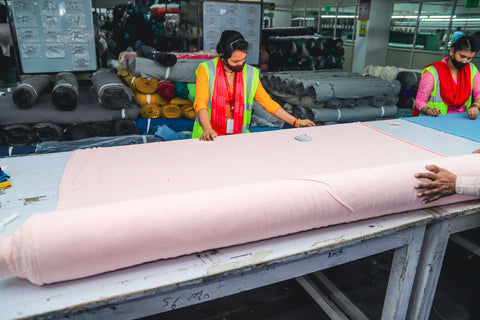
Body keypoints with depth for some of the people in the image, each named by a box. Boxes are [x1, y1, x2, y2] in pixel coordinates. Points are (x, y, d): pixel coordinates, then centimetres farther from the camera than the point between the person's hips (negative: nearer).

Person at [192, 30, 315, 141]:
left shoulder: (251, 74, 5)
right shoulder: (206, 70, -3)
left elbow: (268, 103, 11)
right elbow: (200, 104, -11)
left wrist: (296, 122, 6)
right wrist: (208, 130, -29)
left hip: (239, 134, 2)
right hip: (210, 137, -2)